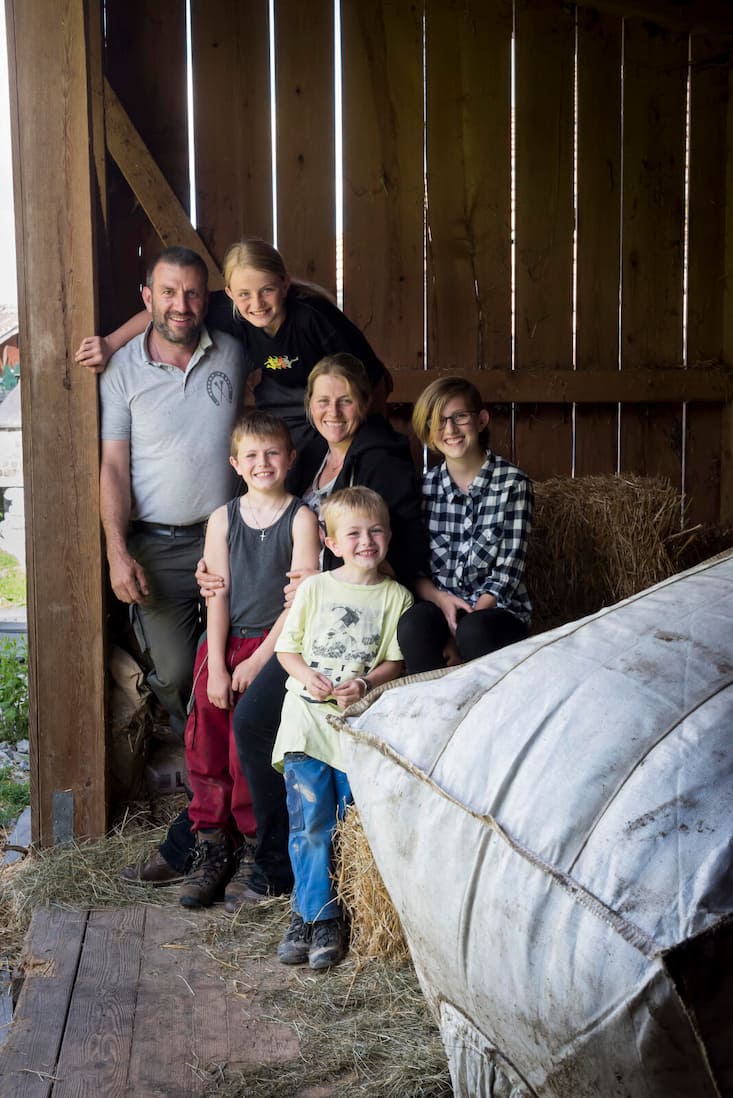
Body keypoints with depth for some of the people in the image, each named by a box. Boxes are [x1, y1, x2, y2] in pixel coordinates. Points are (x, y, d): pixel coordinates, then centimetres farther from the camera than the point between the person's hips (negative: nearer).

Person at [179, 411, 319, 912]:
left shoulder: (301, 518, 0)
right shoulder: (223, 518, 10)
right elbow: (218, 595, 4)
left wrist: (257, 661, -12)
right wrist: (216, 668, -6)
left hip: (276, 643, -3)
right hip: (227, 641, 3)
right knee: (206, 720, -15)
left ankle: (260, 855, -8)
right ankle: (212, 845, 0)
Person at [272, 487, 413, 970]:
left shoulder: (395, 596, 2)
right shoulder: (315, 587, 2)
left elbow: (395, 661, 2)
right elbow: (287, 646, 6)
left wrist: (364, 684, -17)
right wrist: (307, 675, -13)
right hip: (308, 718, 0)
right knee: (311, 823, -2)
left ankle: (318, 914, 19)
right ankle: (316, 915, 10)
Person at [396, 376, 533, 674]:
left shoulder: (513, 482, -3)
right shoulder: (424, 486, 6)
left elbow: (508, 569, -8)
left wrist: (469, 615, -19)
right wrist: (440, 598, -14)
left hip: (495, 608, -2)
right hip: (436, 602, 2)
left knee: (474, 631, -35)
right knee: (412, 626, -31)